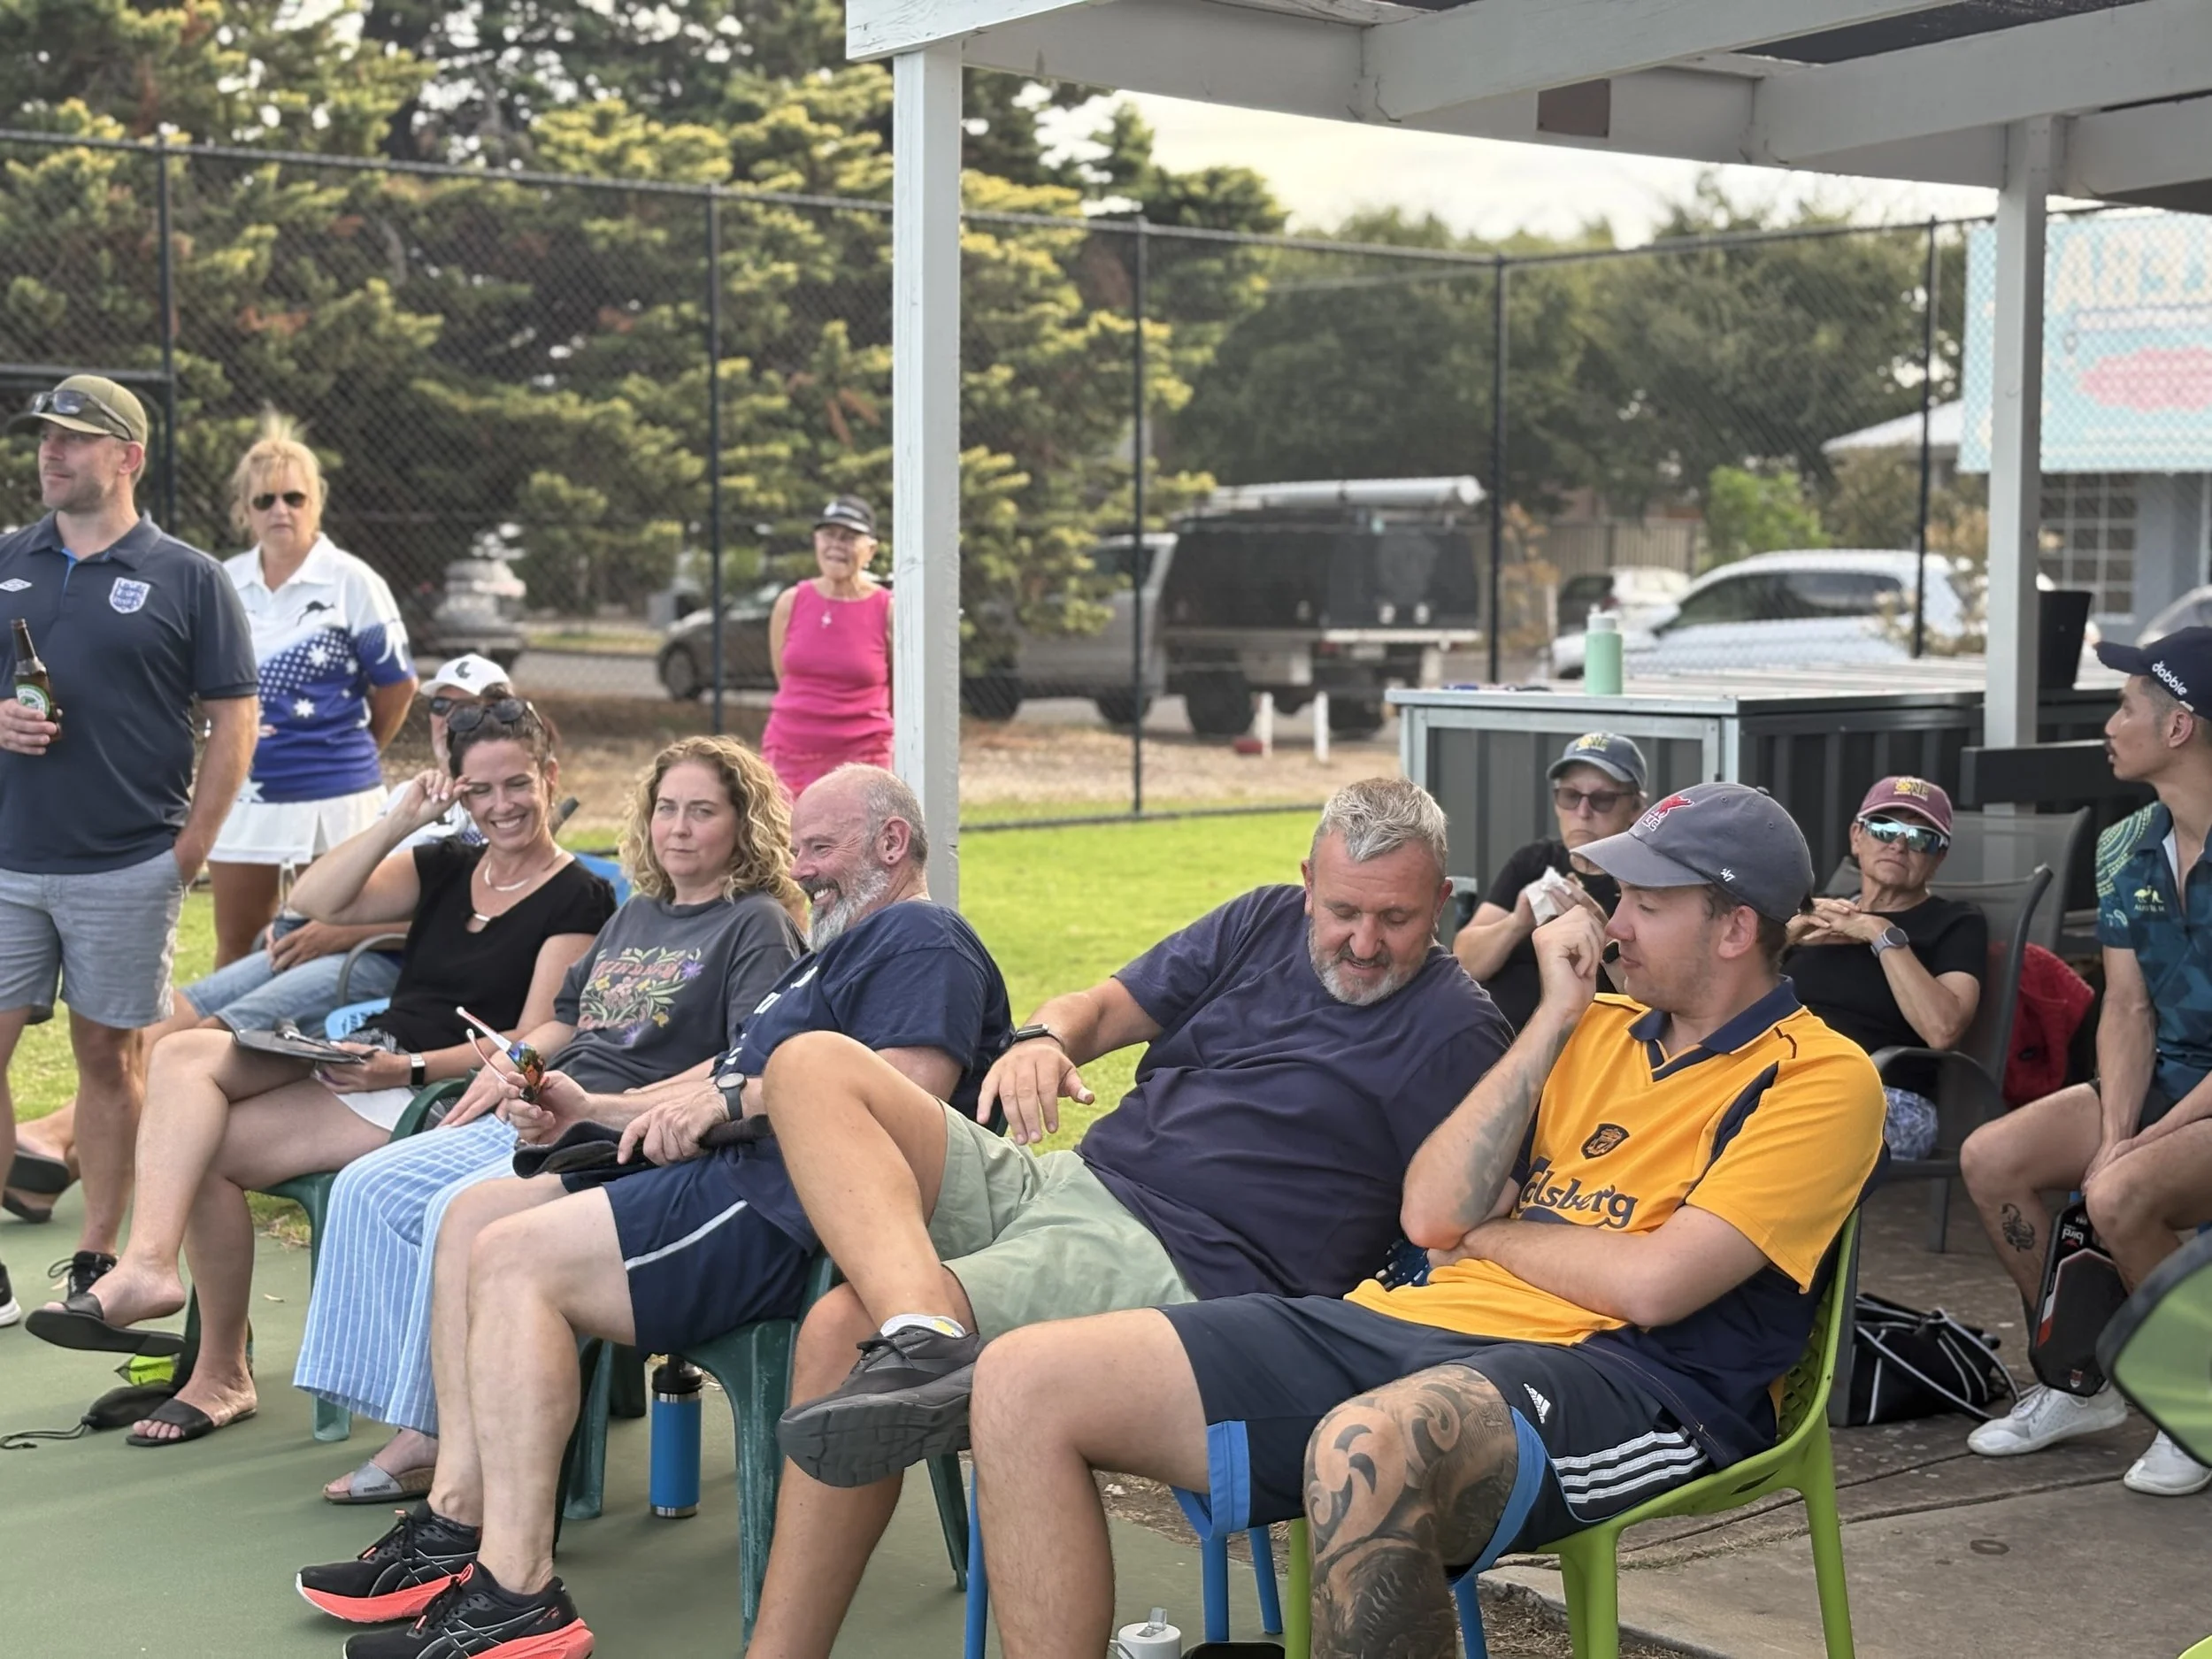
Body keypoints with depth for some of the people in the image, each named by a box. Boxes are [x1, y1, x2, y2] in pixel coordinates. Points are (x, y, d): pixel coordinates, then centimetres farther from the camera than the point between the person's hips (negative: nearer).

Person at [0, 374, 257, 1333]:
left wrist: (190, 848, -5)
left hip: (130, 868, -3)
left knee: (109, 1057, 5)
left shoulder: (188, 578, 1)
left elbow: (233, 720, 0)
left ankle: (98, 1263, 15)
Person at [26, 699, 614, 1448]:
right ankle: (148, 1264, -28)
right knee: (183, 1056, -17)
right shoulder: (446, 868, 17)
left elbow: (534, 1043, -11)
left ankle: (222, 1374, -11)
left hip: (437, 1097, -7)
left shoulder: (579, 899, -3)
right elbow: (314, 901, 5)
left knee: (208, 1147, -20)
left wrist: (409, 1068, -20)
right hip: (360, 1059, 7)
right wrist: (402, 821, -4)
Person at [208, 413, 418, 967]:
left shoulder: (352, 582, -5)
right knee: (236, 946, 12)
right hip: (240, 791, 4)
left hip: (331, 793, -4)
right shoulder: (224, 583, 6)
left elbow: (397, 684, -1)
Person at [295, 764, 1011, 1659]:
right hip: (736, 1174, 12)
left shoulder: (924, 940, -3)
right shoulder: (838, 948, 31)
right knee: (473, 1218, 5)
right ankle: (458, 1517, -2)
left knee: (515, 1258, -24)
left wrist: (735, 1095, -20)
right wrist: (591, 1111, 16)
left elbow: (912, 1085, -23)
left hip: (786, 1207, -12)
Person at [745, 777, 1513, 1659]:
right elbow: (1107, 1005, 19)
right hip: (1056, 1181, 8)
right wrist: (1044, 1038, -5)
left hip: (1182, 1263, -8)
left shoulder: (1458, 1032, -2)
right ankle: (922, 1333, -33)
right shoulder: (1264, 922, 17)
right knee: (812, 1067, -13)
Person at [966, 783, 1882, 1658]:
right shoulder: (1600, 1027, 20)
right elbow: (1431, 1214, 9)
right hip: (1414, 1324, 7)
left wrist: (1485, 1233, 5)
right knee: (1025, 1381, -8)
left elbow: (1652, 1283, -12)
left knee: (1366, 1449, -43)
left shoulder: (1822, 1079, 1)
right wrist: (1554, 1017, 6)